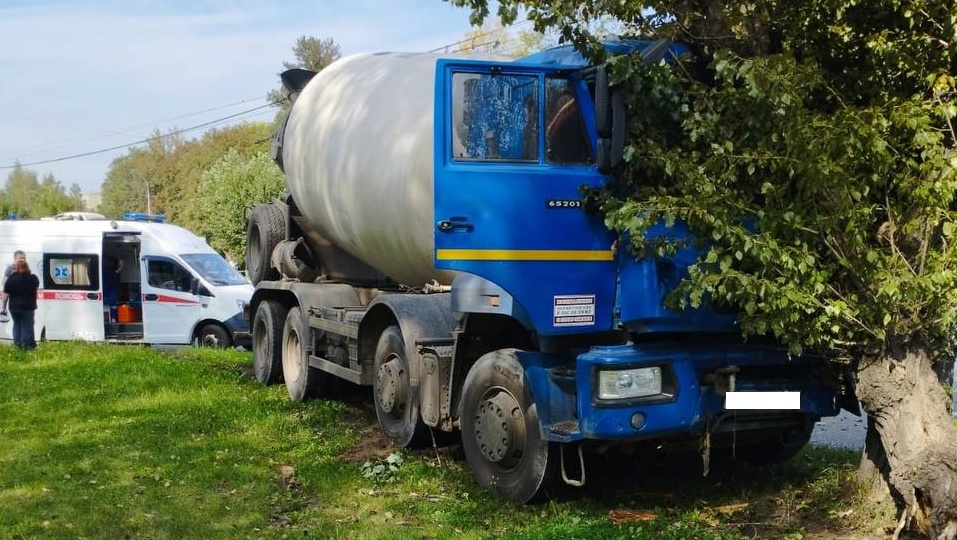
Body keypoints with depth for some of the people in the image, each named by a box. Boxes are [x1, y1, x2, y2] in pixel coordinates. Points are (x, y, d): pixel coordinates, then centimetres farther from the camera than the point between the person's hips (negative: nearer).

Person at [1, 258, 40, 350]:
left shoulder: (11, 278, -8)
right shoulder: (32, 278, -7)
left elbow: (5, 294, -7)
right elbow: (37, 286, 16)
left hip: (14, 307, 1)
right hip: (28, 307, -1)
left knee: (16, 325, 18)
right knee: (27, 326, 7)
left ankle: (17, 343, 22)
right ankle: (26, 345, 9)